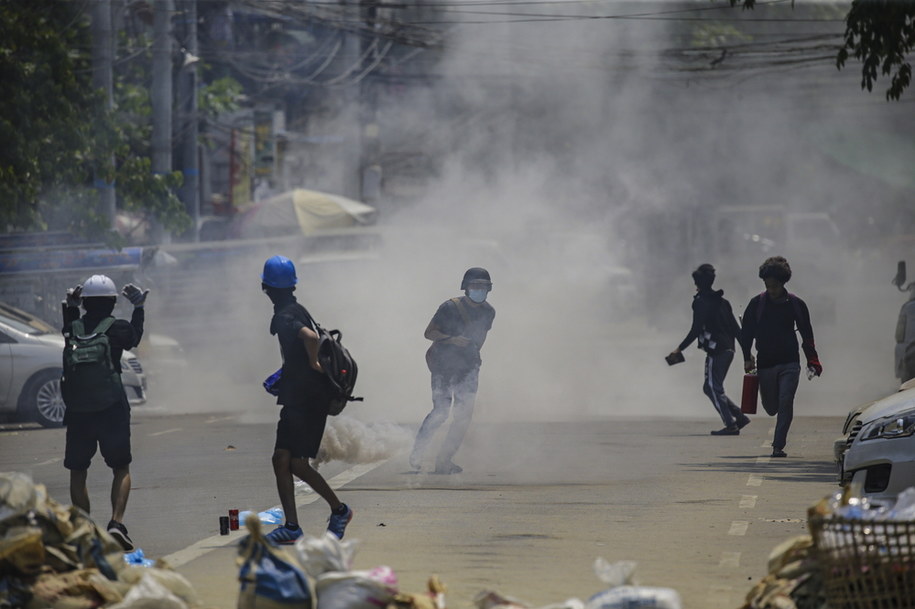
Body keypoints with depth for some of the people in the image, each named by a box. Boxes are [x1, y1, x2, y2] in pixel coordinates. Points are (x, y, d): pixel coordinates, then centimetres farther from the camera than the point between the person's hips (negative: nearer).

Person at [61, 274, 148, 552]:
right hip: (111, 410, -2)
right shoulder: (116, 328, -6)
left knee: (77, 472, 12)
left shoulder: (74, 328, 1)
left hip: (77, 412, 2)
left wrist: (70, 306, 34)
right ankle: (117, 522, -10)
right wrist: (138, 308, 25)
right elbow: (134, 338, 15)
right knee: (121, 469, 8)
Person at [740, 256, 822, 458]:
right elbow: (746, 333, 6)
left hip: (789, 364, -1)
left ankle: (778, 445, -10)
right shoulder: (757, 304, 2)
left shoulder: (795, 304, 1)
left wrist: (812, 362, 2)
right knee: (770, 407, 5)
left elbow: (806, 335, 7)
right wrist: (747, 357, -8)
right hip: (765, 364, 1)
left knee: (785, 403, -13)